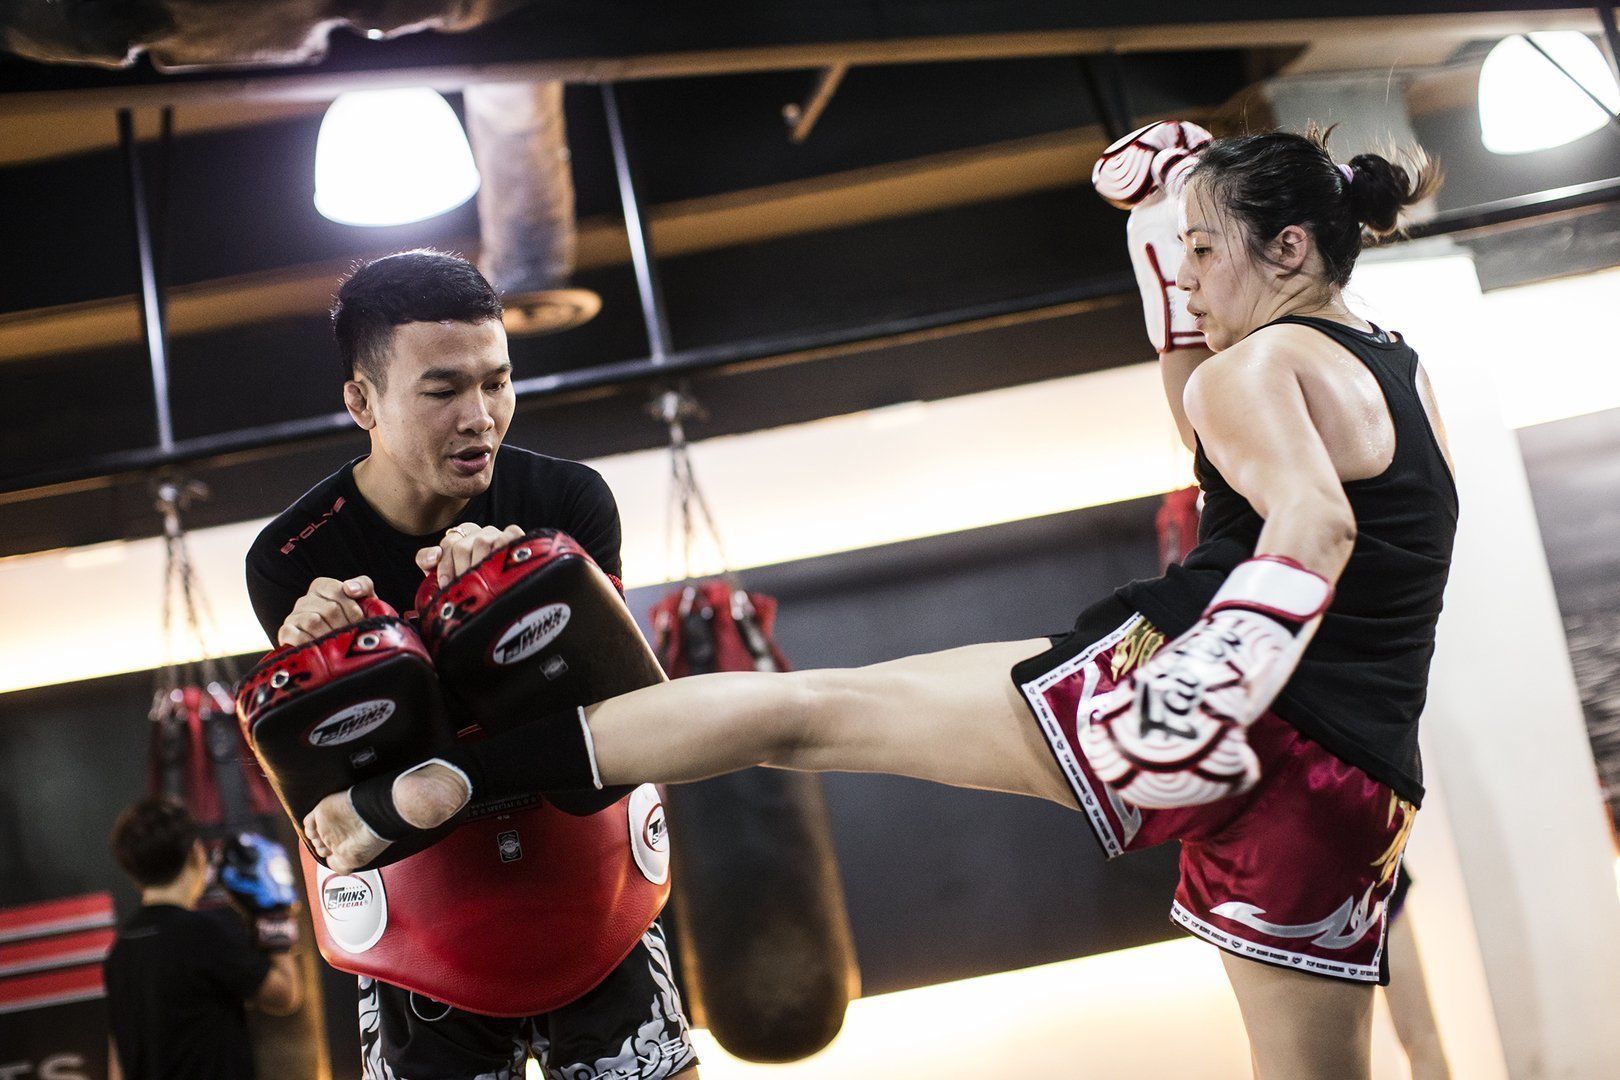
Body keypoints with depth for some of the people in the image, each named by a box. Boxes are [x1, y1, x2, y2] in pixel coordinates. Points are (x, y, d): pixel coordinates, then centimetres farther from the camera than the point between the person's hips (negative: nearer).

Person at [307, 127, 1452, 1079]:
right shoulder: (1406, 377, 26)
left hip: (1203, 712, -7)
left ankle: (438, 783, -6)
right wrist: (1162, 217, 34)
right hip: (1355, 798, 7)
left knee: (804, 709, -1)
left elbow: (1313, 526, -20)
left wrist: (1212, 706, -30)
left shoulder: (1261, 364, 1)